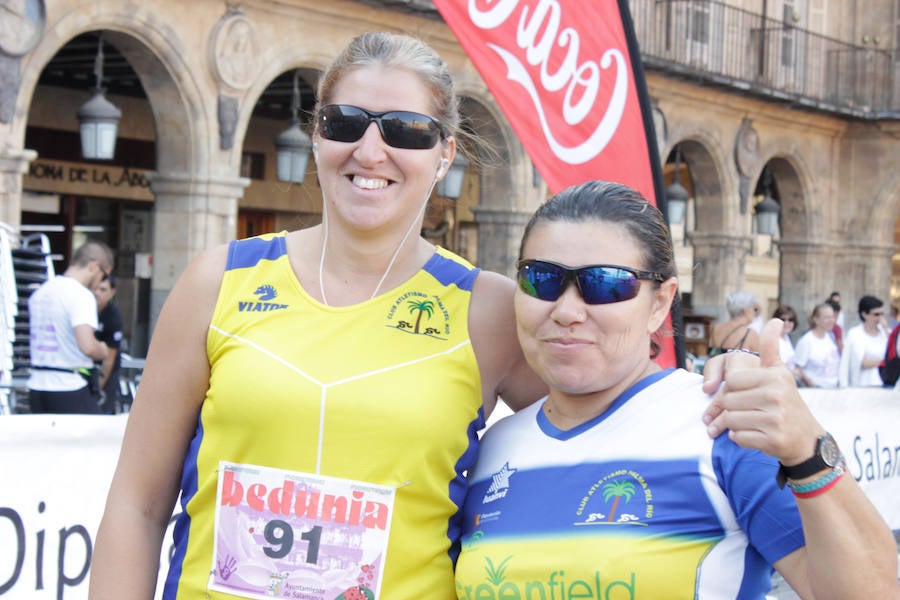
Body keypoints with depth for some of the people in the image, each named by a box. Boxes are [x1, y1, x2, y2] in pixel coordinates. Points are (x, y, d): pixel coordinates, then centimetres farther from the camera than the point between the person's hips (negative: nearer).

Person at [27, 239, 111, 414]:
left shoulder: (39, 292, 12)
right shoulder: (81, 295, -13)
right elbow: (88, 346, -24)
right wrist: (102, 351, -2)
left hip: (37, 386, 8)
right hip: (69, 390, -7)